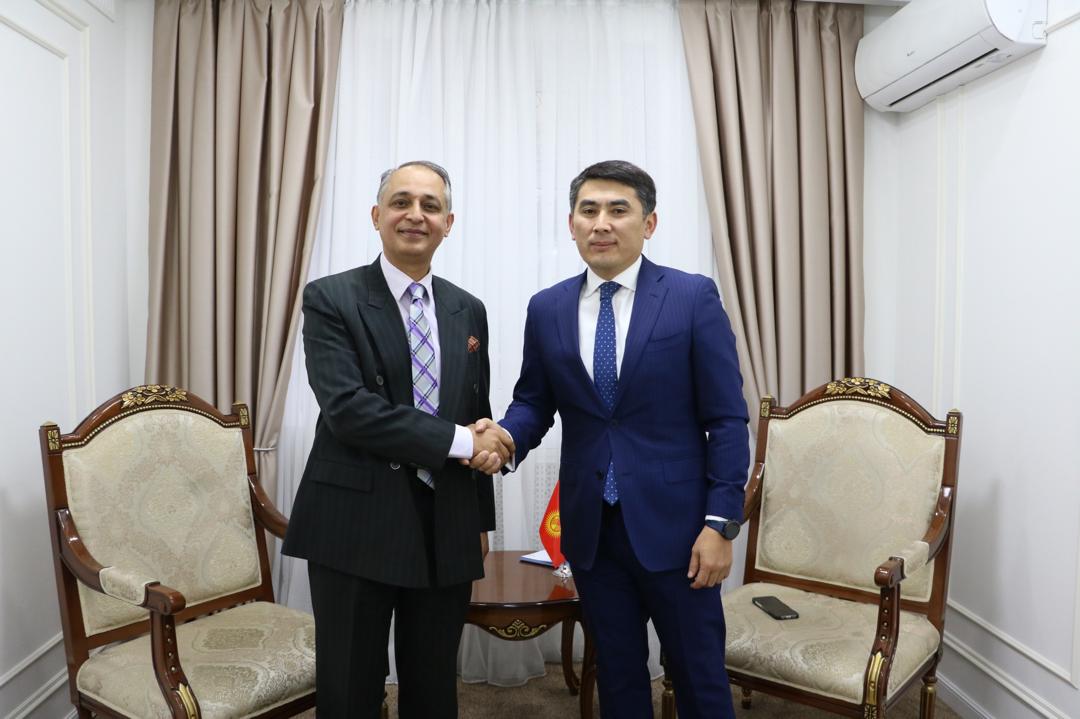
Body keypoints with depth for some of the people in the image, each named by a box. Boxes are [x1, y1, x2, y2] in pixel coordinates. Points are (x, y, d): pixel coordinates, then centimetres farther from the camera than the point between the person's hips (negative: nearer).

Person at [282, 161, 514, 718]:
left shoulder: (468, 311, 9)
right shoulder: (331, 299, -5)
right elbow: (347, 408, -18)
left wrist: (481, 519, 14)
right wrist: (457, 441, -17)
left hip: (447, 531, 5)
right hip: (357, 527, -4)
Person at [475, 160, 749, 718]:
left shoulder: (693, 297, -5)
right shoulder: (546, 309, 4)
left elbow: (727, 419, -7)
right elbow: (533, 402, 10)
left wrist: (721, 523, -11)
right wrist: (506, 436, -13)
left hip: (672, 522, -3)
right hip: (590, 525, 3)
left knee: (698, 673, 10)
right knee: (617, 671, 17)